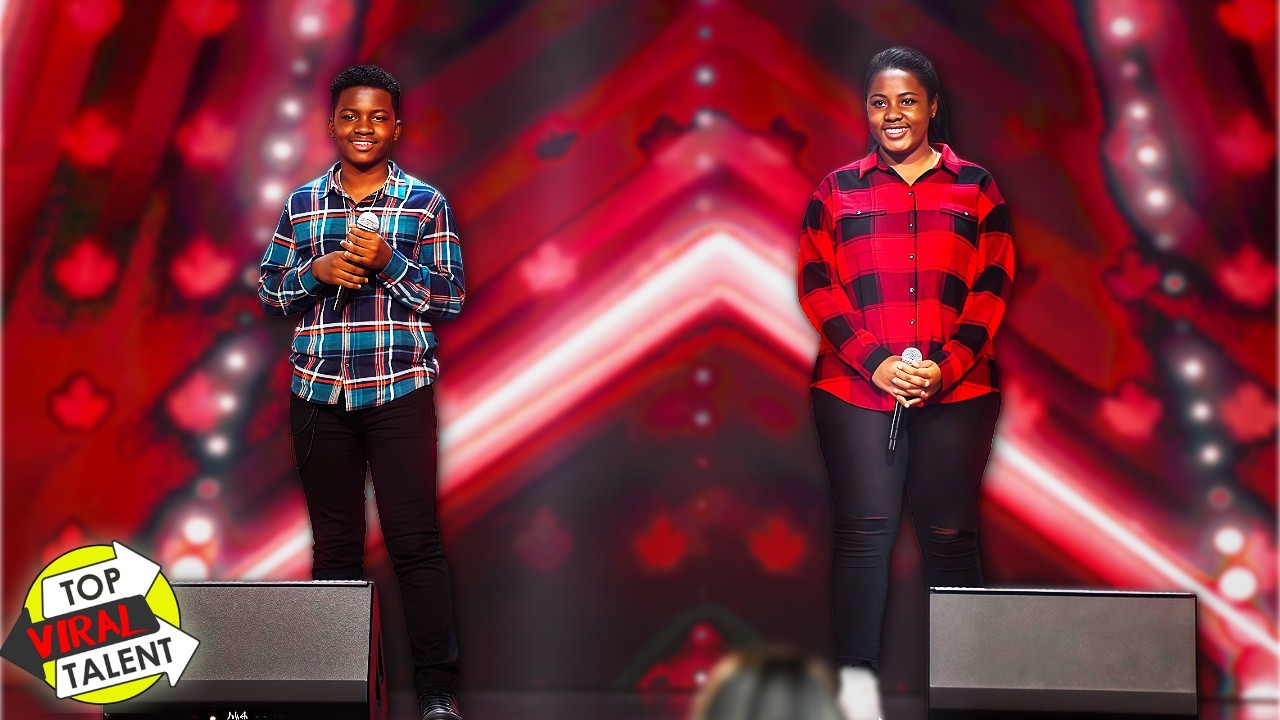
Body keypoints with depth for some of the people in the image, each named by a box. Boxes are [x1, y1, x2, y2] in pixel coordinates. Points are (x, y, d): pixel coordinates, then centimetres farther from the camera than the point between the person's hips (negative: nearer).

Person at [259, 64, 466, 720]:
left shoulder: (426, 204, 3)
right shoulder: (302, 203, 11)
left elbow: (450, 298, 0)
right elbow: (269, 291, 13)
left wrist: (388, 262, -14)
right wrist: (316, 271, -7)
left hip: (400, 393, -3)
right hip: (319, 394, 3)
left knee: (415, 541, -4)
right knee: (334, 542, 9)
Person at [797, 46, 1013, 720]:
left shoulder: (975, 187, 11)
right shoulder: (837, 190, 11)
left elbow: (993, 286, 5)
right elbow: (817, 285, 3)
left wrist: (945, 367, -9)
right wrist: (876, 362, -10)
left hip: (956, 390, 0)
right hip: (856, 390, 0)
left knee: (950, 532, 2)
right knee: (862, 529, -5)